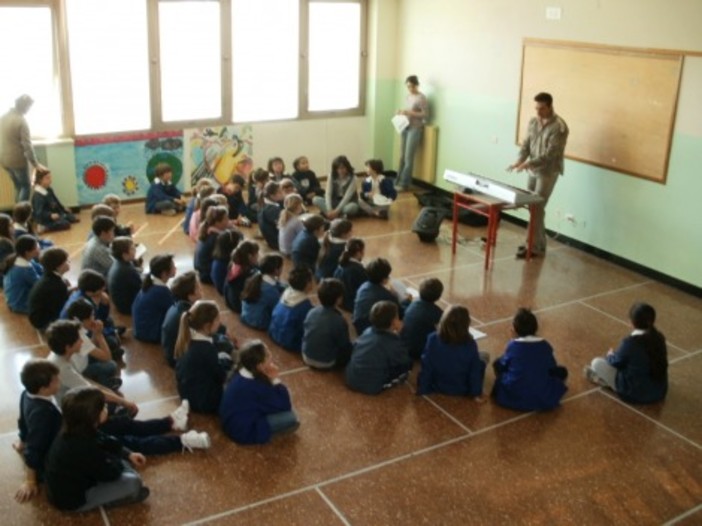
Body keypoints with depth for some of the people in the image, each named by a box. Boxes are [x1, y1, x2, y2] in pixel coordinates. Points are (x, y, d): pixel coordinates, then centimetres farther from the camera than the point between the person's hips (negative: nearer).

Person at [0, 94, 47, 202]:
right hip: (17, 160, -7)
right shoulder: (21, 121, -18)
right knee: (25, 186, 7)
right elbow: (27, 145, -21)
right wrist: (35, 164, -19)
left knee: (18, 186, 20)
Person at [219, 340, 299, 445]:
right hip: (243, 431, -9)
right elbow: (285, 406, -19)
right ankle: (262, 433, 4)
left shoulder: (242, 373, -6)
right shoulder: (257, 386, -30)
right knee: (291, 419, -17)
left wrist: (272, 381, -5)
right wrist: (276, 380, -19)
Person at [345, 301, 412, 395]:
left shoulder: (367, 331, 0)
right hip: (371, 388, -6)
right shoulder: (394, 343, -18)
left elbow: (353, 352, 14)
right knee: (406, 366, 0)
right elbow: (408, 364, -6)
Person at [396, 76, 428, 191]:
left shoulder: (421, 97, -11)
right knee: (402, 157, 9)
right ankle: (398, 181, 14)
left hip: (415, 129, -8)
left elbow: (426, 115, -13)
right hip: (405, 128, 8)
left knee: (408, 157, -7)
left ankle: (404, 184, -3)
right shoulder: (408, 96, 12)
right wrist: (402, 112, 0)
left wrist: (410, 113, -20)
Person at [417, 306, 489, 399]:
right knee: (484, 356, 14)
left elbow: (426, 367, -14)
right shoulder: (470, 345, -25)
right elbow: (475, 372, -13)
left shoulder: (433, 339, -23)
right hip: (462, 391, -2)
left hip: (437, 387, 2)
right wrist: (477, 394, 1)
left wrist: (422, 389, -1)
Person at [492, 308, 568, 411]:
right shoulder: (545, 346, -2)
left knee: (497, 364, 22)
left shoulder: (512, 345, -6)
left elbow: (503, 365, 6)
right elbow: (552, 367, 10)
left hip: (512, 397, -1)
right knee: (562, 371, 22)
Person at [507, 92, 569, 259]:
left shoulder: (559, 127, -17)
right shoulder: (533, 122, 6)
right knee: (533, 208, 11)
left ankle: (534, 247, 0)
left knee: (537, 209, -8)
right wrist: (519, 161, -14)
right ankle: (538, 242, 22)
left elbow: (550, 154, -22)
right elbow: (526, 144, 5)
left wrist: (529, 164, -30)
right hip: (533, 170, 7)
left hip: (548, 172, -7)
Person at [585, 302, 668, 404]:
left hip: (636, 393, -6)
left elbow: (616, 362, -5)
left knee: (597, 363, -1)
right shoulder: (659, 338, -3)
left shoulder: (630, 342, -23)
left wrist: (610, 355, 18)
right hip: (660, 393, 7)